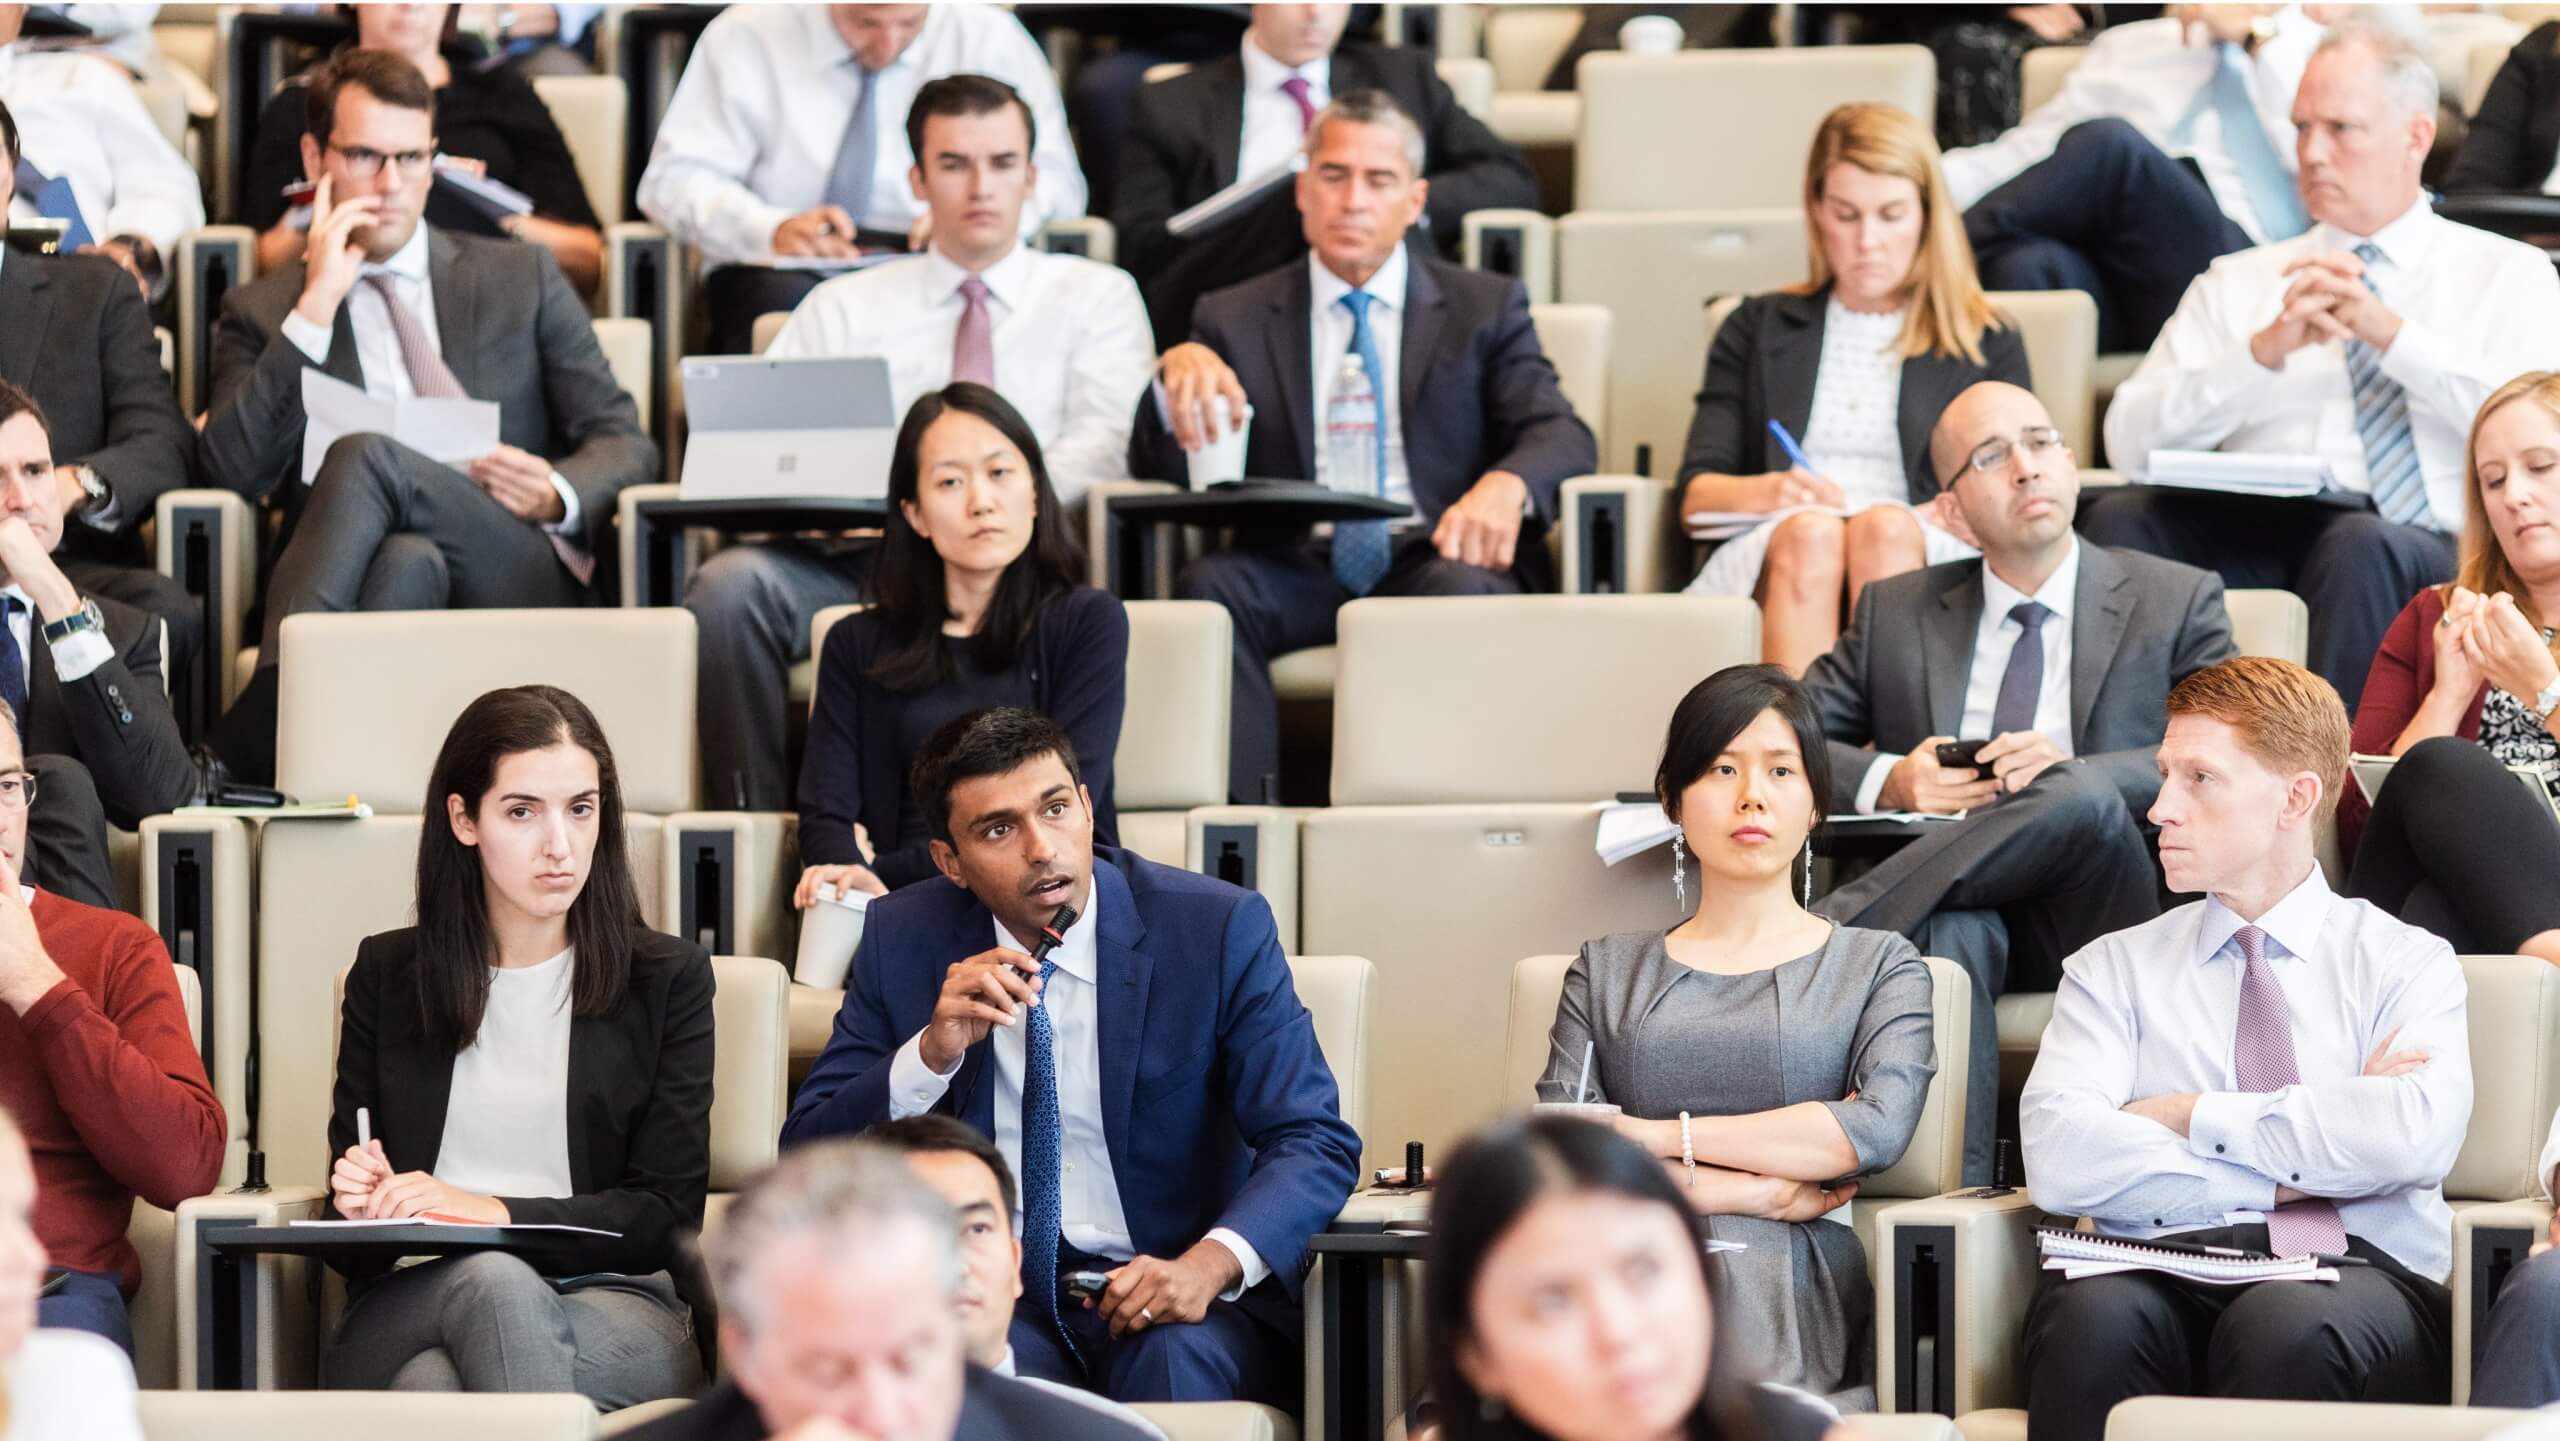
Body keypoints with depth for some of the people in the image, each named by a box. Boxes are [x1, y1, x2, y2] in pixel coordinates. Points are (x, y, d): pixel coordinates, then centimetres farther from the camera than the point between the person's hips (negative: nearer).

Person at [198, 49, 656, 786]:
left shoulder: (521, 278, 23)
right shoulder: (260, 313, 20)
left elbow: (626, 445, 17)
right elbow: (235, 470, 2)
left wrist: (560, 496, -7)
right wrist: (316, 306, -1)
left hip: (524, 581, 0)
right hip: (383, 585, 0)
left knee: (365, 454, -30)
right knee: (408, 560, -38)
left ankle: (260, 725, -41)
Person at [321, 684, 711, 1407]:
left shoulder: (667, 980, 12)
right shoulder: (386, 974, 17)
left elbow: (668, 1213, 2)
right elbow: (352, 1187, 19)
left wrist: (494, 1212, -13)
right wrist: (360, 1199, -8)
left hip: (611, 1302, -2)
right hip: (409, 1303, 2)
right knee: (492, 1279, -39)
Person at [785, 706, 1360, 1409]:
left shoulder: (1219, 929, -5)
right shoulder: (904, 941, 2)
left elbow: (1315, 1141, -9)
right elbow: (807, 1157, 1)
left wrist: (1211, 1264, -29)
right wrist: (933, 1053, -18)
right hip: (992, 1293, 1)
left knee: (1177, 1358, -35)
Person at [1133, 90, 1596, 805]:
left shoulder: (1485, 308, 16)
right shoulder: (1236, 320, 17)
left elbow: (1563, 436, 3)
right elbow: (1159, 470, 8)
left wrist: (1506, 484, -23)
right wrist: (1179, 373, -16)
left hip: (1434, 561, -1)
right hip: (1299, 576, 1)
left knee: (1461, 590, -35)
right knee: (1209, 586, -31)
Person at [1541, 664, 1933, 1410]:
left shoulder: (1878, 966, 20)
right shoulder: (1606, 971, 24)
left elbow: (1880, 1126, -1)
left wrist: (1658, 1135, -1)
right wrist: (1757, 1191, -4)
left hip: (1790, 1304, -1)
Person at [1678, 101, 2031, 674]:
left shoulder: (1986, 343, 24)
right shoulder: (1757, 330, 26)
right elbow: (1696, 492, 14)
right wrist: (1768, 492, -9)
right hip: (1770, 557, 0)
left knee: (1885, 526, -35)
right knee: (1810, 531, -35)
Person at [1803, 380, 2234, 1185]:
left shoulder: (2176, 602, 16)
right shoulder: (1897, 613, 23)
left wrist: (2074, 771, -15)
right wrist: (1889, 780, -6)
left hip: (2099, 919, -1)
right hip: (1949, 899, 1)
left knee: (2082, 798, -36)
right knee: (1949, 935, -38)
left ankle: (1822, 937, -35)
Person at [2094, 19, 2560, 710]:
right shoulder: (2238, 282, 21)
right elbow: (2131, 442, 6)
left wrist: (2391, 334, -11)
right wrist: (2263, 350, -8)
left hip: (2426, 549, -2)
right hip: (2253, 535, 2)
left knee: (2362, 546, -36)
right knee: (2118, 518, -26)